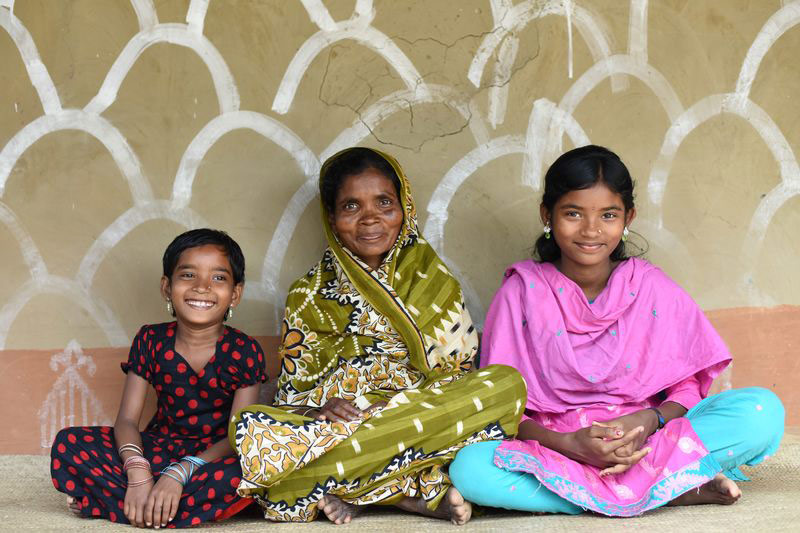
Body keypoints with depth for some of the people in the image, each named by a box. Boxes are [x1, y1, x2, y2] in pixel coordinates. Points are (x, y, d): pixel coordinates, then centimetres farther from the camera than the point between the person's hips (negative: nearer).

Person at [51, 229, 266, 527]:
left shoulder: (244, 352, -10)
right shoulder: (151, 341, -2)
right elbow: (127, 418, -7)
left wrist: (179, 474, -30)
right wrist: (137, 474, -28)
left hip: (214, 455, -2)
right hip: (159, 448, 3)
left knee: (241, 475, -40)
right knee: (68, 445, -18)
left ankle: (107, 503, -26)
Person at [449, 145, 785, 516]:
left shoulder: (652, 289, 3)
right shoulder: (521, 292, -1)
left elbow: (688, 386, 3)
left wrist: (649, 421, -20)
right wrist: (569, 443, -21)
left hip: (644, 440, 1)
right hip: (554, 445, 0)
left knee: (763, 411, -20)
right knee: (469, 468, -34)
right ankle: (674, 489, -26)